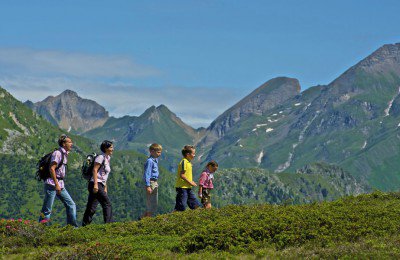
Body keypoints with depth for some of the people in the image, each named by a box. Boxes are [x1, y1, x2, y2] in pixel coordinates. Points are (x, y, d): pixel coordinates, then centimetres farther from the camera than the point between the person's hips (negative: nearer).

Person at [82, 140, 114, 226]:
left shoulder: (107, 159, 21)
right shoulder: (101, 157, -7)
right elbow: (95, 170, -15)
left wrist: (105, 188, 22)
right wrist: (95, 184, -23)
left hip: (100, 186, 9)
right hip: (96, 185, -9)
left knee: (91, 208, 6)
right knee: (107, 204, -10)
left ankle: (84, 226, 7)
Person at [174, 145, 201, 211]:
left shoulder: (188, 162, 15)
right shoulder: (184, 162, -14)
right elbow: (182, 175, -20)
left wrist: (191, 182, 10)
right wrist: (190, 182, -15)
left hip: (188, 187, 10)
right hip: (182, 187, -10)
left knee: (196, 205, 9)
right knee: (180, 208, -8)